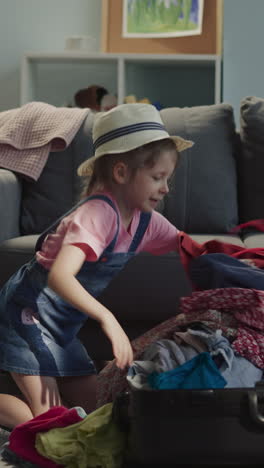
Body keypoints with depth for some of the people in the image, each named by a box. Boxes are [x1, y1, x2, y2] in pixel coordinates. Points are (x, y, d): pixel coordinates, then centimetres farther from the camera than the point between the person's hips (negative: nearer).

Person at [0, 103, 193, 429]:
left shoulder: (145, 220, 0)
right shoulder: (98, 213, -26)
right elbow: (60, 276, -38)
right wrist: (107, 319, -47)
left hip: (62, 326, 9)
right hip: (26, 314, -8)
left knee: (92, 406, 8)